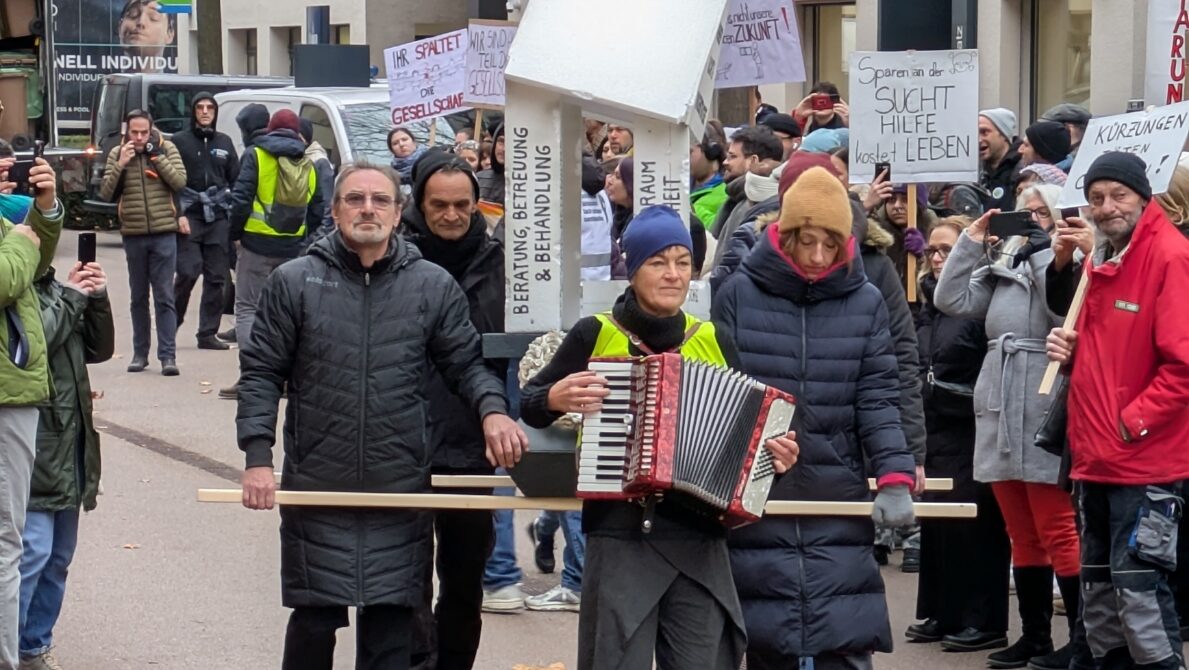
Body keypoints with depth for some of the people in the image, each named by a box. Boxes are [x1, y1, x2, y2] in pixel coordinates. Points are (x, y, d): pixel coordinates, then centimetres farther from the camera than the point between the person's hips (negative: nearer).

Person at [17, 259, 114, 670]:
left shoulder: (52, 288, 16)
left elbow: (99, 349, 17)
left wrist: (97, 300, 1)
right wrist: (71, 298, -13)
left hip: (68, 450, 8)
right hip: (32, 453, -8)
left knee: (57, 558, 13)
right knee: (32, 552, -13)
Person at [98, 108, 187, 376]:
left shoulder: (167, 149, 0)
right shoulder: (117, 154, 3)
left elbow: (180, 182, -11)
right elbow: (105, 193, -2)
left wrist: (157, 155, -14)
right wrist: (120, 164, -14)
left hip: (164, 233, -2)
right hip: (133, 235, 2)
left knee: (164, 297, -4)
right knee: (139, 297, 11)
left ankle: (168, 355, -5)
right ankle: (140, 353, 18)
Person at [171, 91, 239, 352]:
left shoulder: (224, 142, 14)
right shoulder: (180, 141, 3)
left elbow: (235, 181, 14)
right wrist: (178, 215, -11)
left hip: (218, 218, 4)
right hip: (189, 216, -4)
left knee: (216, 277, 1)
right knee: (188, 272, -13)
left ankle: (208, 333, 6)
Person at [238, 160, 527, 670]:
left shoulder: (434, 287, 5)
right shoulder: (294, 282, 2)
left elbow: (467, 364, 10)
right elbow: (261, 374, 2)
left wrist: (492, 409, -11)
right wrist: (258, 456, -8)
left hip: (401, 492, 1)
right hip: (317, 488, -1)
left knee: (391, 620, 5)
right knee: (315, 619, 5)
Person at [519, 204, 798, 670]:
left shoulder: (713, 341, 9)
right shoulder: (594, 335, 1)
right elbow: (528, 406, 8)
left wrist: (772, 454, -4)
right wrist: (555, 399, -13)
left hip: (699, 533, 3)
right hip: (619, 532, -2)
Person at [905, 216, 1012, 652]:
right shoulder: (930, 304, 15)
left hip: (970, 434, -8)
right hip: (933, 430, 8)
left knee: (972, 522, -6)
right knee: (933, 519, 10)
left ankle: (983, 621, -1)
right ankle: (940, 613, 18)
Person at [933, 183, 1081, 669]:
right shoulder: (1001, 267, 15)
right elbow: (952, 301, 10)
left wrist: (1042, 251, -16)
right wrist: (971, 242, 4)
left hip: (1045, 415, -7)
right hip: (1000, 413, 7)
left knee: (1058, 533, -6)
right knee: (1023, 536, 11)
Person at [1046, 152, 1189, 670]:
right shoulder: (1097, 262, 13)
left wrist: (1133, 421, -17)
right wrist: (1070, 351, 4)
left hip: (1147, 461, -9)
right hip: (1096, 458, 9)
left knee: (1138, 589, -12)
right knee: (1097, 589, 14)